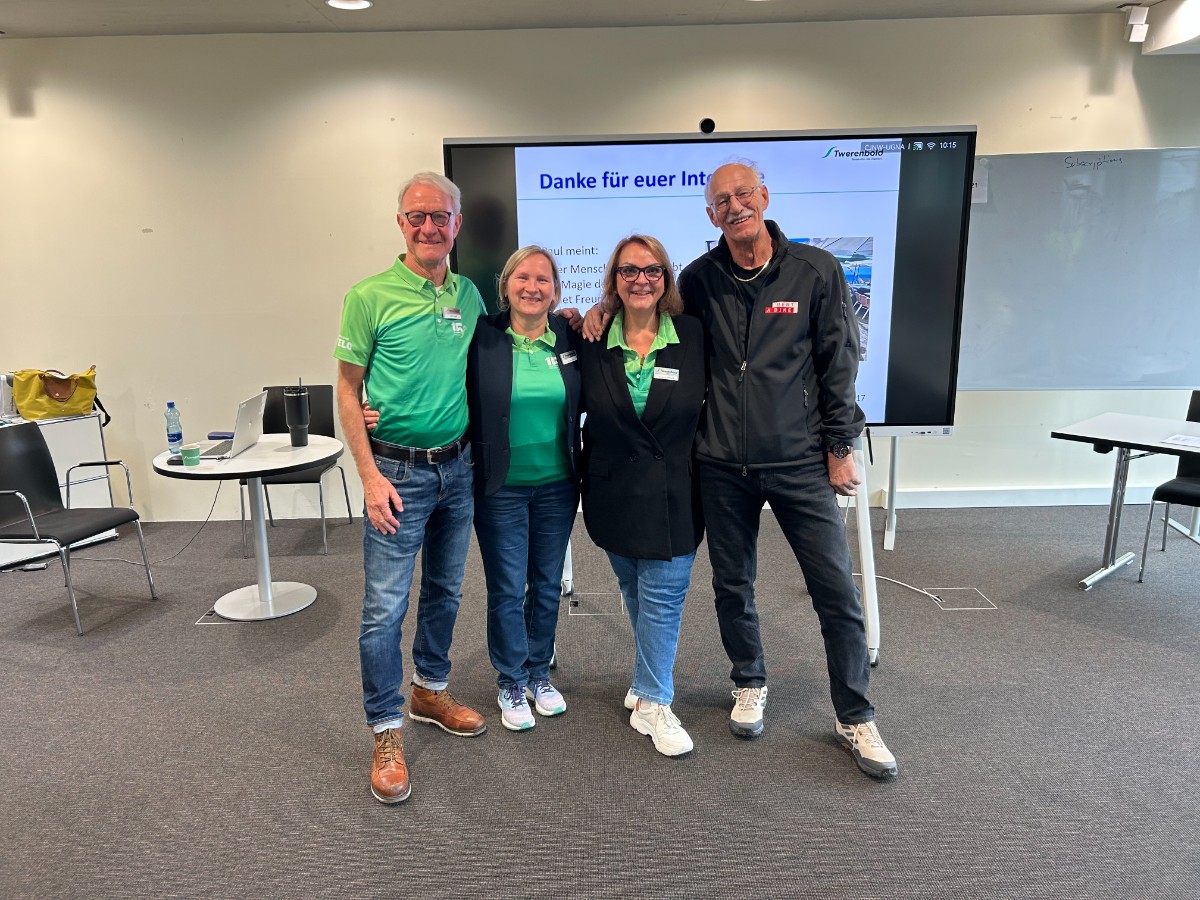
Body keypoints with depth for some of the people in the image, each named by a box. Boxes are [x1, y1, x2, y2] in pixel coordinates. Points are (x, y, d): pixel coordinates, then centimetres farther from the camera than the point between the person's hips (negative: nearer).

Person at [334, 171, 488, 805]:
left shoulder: (469, 295, 5)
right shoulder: (371, 296, -8)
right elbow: (348, 391, -6)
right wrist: (371, 476, -12)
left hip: (459, 466, 5)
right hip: (398, 470, -5)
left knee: (445, 591, 17)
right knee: (385, 605, -2)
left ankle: (431, 691, 37)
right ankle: (386, 733, 14)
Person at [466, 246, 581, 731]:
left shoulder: (570, 337, 1)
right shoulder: (482, 338, -8)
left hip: (557, 485, 3)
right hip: (502, 487, -3)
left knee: (547, 586, 15)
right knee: (507, 590, 6)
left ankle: (539, 673, 35)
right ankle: (511, 684, 27)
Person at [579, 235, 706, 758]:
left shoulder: (693, 337, -4)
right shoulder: (593, 342, -2)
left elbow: (707, 408, 0)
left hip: (673, 494, -1)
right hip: (615, 492, 2)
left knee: (661, 595, 0)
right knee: (635, 593, 17)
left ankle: (651, 703, 16)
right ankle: (649, 687, 37)